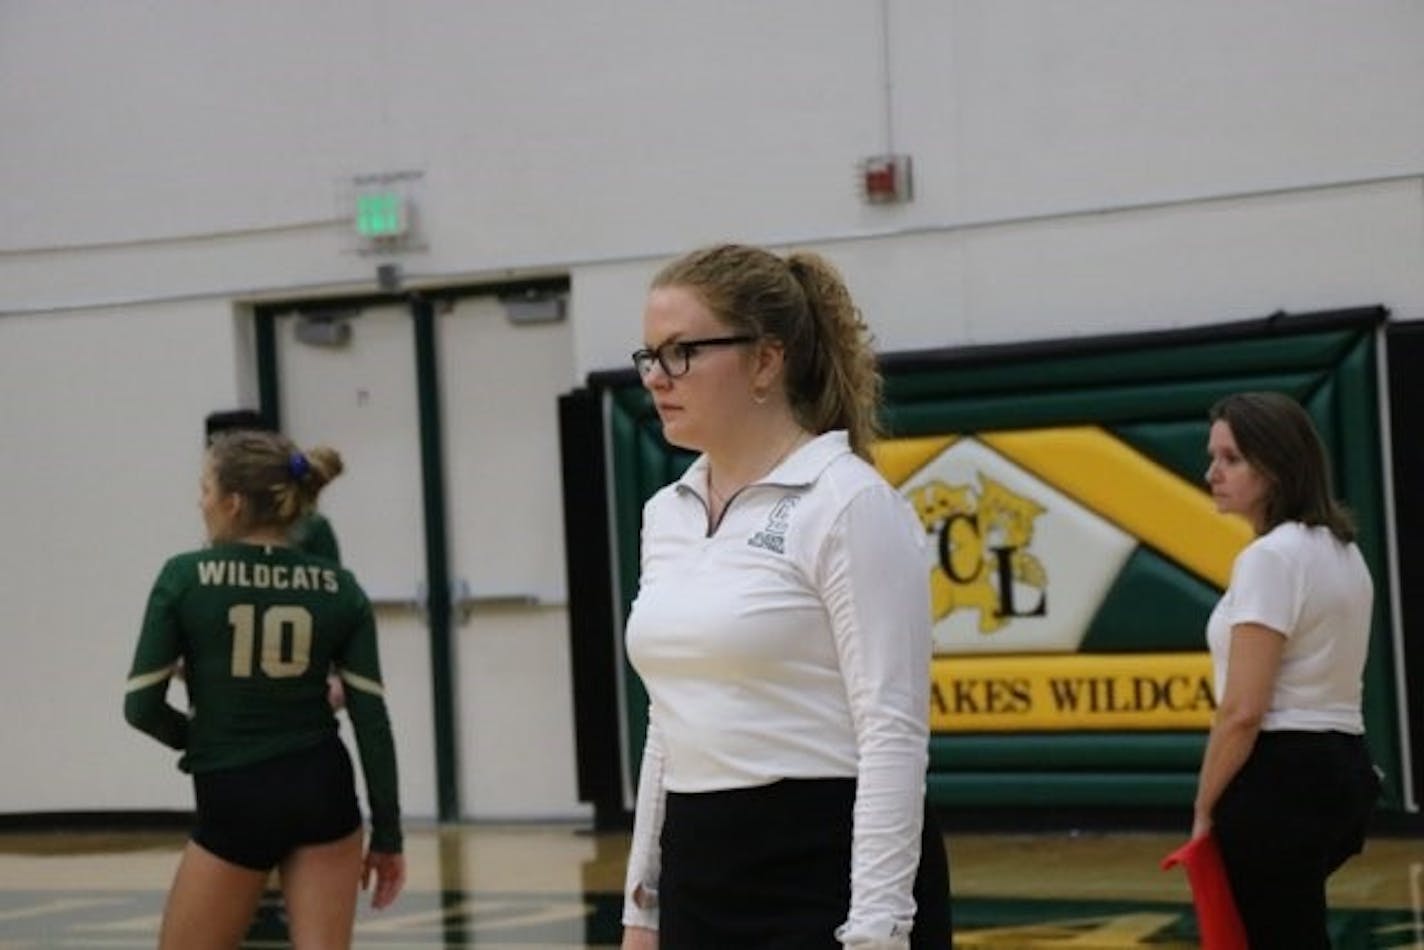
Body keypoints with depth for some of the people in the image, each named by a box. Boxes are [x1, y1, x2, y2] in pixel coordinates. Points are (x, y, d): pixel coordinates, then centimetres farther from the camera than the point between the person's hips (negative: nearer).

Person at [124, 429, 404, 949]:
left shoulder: (184, 578, -7)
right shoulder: (340, 591, 1)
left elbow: (141, 705, -5)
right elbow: (371, 718, -1)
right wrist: (387, 834, 5)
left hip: (234, 804, -3)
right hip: (323, 794, 3)